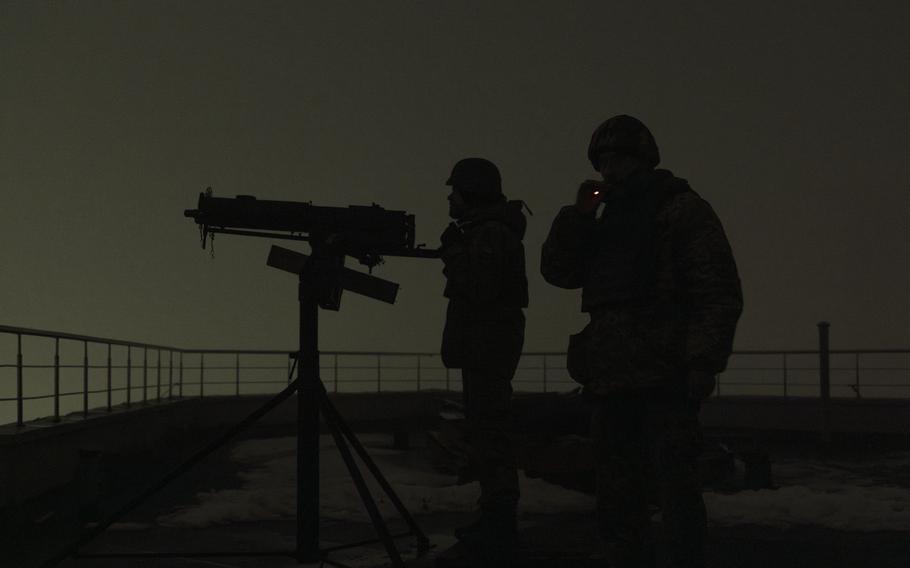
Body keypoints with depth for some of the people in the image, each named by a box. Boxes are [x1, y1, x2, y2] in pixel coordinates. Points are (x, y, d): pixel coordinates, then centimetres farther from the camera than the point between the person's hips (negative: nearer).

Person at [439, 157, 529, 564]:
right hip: (483, 343, 11)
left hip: (488, 344, -11)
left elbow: (479, 289, -23)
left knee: (487, 431, -12)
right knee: (485, 430, 12)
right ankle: (496, 520, 17)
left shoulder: (490, 233, -14)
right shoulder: (485, 230, 18)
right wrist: (455, 253, 14)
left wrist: (453, 253, -11)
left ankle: (499, 524, -12)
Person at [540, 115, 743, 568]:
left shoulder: (681, 209, 1)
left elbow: (719, 291, -7)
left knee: (674, 491, -7)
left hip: (664, 379, -7)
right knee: (617, 498, 8)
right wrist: (578, 215, 1)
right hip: (609, 379, 7)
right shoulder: (604, 218, 21)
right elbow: (556, 270, 15)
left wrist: (704, 361, -17)